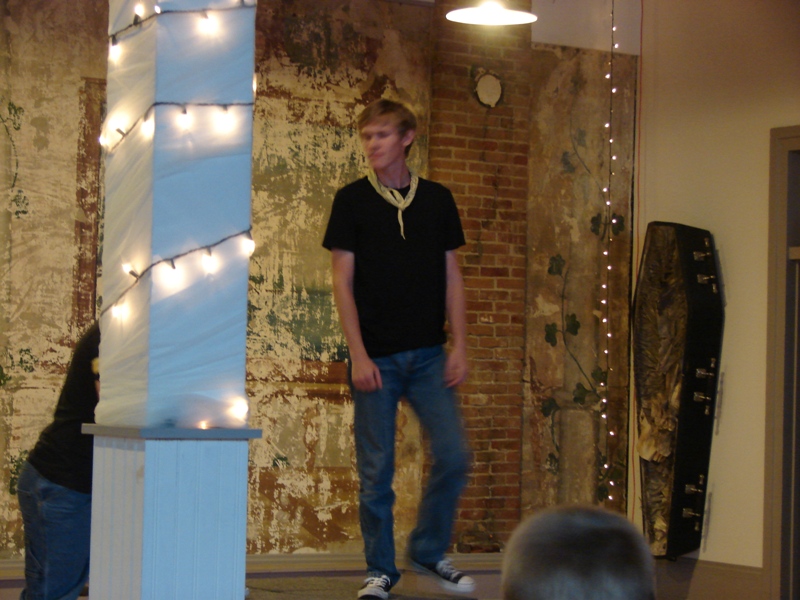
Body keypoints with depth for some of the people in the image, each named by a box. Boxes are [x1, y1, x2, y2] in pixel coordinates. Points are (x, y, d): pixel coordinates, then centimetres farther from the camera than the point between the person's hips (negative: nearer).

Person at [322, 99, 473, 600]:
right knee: (376, 469, 1)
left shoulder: (438, 200, 9)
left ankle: (429, 551, 15)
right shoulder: (353, 200, 2)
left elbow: (452, 278, 11)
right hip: (376, 355, -2)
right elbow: (343, 281, -1)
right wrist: (358, 354, -9)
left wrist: (459, 346, 2)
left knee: (454, 456, -4)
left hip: (429, 353, 2)